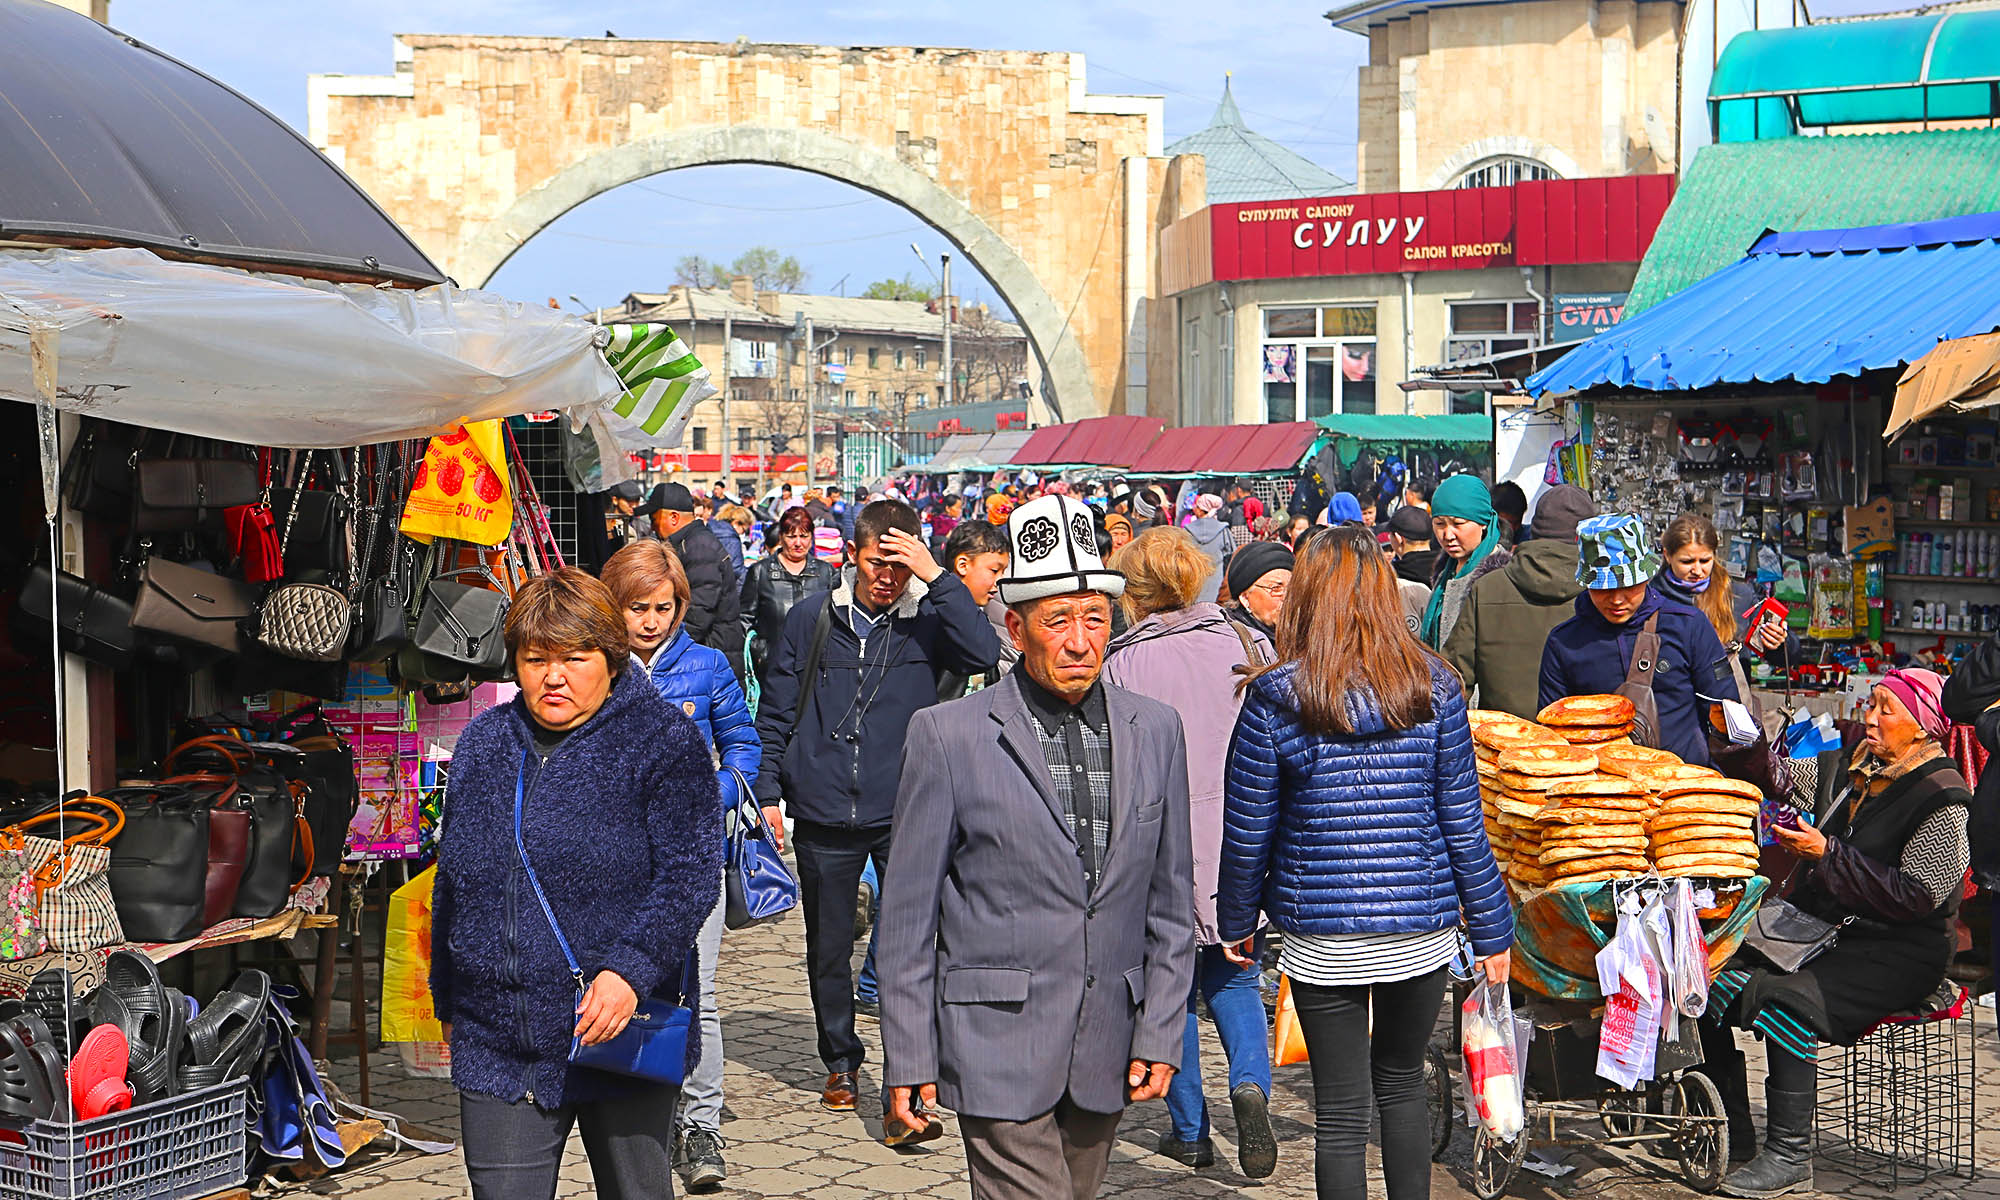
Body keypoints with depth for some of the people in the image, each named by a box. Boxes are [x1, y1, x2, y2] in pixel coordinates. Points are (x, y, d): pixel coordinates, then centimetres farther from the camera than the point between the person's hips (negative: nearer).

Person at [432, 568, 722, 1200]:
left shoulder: (663, 740, -6)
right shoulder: (483, 743, 10)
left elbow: (691, 874, -14)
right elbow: (452, 882, 18)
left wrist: (629, 971, -27)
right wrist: (448, 1003, 20)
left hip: (621, 1039, -3)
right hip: (497, 1047, 4)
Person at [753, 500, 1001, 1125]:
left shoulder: (929, 620, 0)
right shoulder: (811, 619, 5)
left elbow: (983, 652, -21)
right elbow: (775, 714, 11)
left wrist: (936, 577, -21)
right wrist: (768, 792, 5)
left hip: (907, 814, -2)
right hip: (824, 816, 2)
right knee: (828, 949, 13)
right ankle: (840, 1062, 31)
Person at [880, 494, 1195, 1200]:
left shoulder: (1155, 730, 6)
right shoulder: (948, 736, -5)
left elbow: (1171, 899, 11)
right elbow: (909, 911, -2)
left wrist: (1160, 1035, 5)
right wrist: (907, 1058, -4)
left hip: (1108, 1054, 4)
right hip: (998, 1045, -4)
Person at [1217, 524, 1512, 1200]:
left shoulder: (1274, 700, -9)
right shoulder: (1434, 690, -3)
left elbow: (1247, 832, -4)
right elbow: (1462, 822, -1)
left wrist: (1237, 923, 11)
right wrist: (1491, 932, 7)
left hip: (1321, 937, -2)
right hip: (1421, 932, 2)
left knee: (1341, 1113, 7)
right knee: (1402, 1082, 22)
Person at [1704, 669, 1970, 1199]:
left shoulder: (1942, 797, -10)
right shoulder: (1866, 776, 15)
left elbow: (1917, 895, -19)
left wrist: (1827, 854, -20)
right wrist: (1801, 840, 3)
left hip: (1900, 952, -8)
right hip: (1830, 932, 8)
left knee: (1787, 998, -32)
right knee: (1719, 980, -10)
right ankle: (1733, 1130, 0)